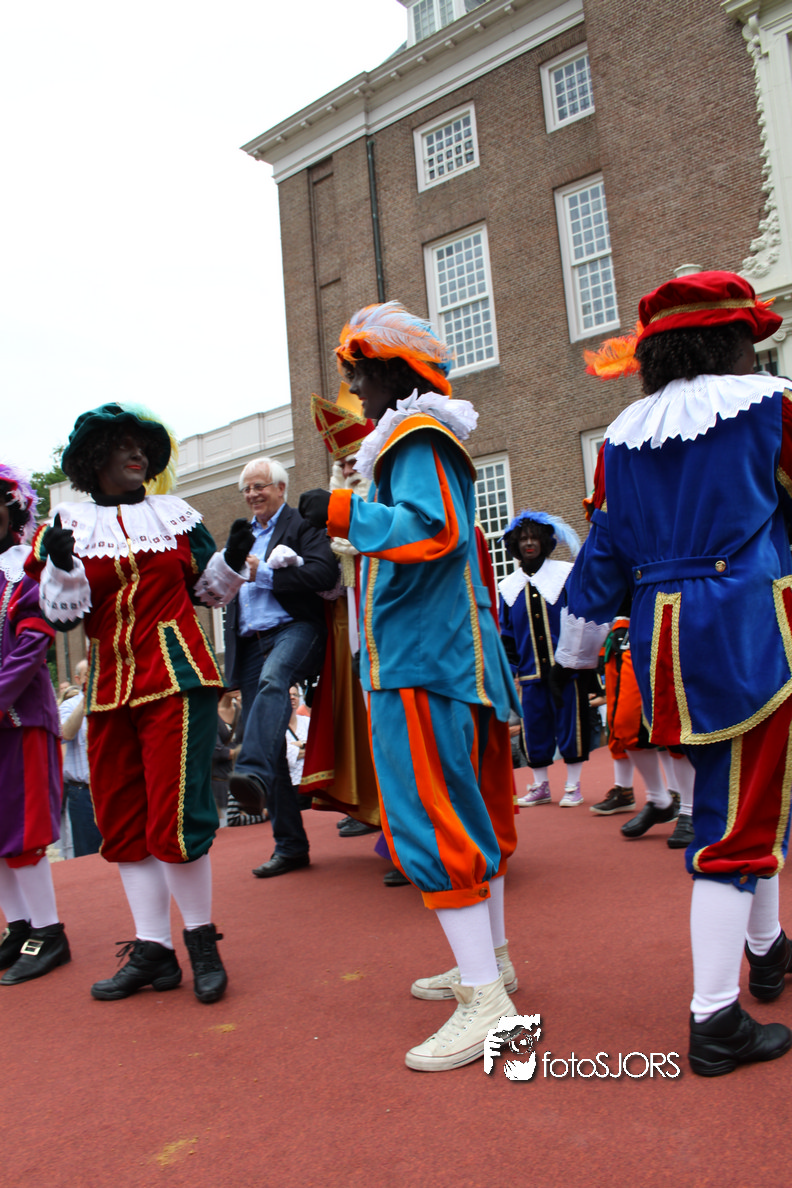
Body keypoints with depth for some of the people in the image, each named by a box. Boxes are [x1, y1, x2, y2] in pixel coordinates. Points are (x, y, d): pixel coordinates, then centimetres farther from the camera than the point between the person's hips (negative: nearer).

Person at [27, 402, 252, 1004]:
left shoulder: (176, 513, 9)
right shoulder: (67, 524, 8)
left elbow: (208, 588, 16)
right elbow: (62, 615, 1)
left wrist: (233, 558, -3)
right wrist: (61, 567, -16)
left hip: (177, 679, -3)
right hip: (110, 687, 3)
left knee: (175, 815, -9)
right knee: (122, 819, 8)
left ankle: (203, 942, 10)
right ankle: (153, 951, 20)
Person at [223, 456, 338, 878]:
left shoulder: (303, 524, 4)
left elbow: (325, 574, -13)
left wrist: (263, 573, -13)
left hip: (294, 628, -6)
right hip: (250, 643, 6)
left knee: (272, 679, -39)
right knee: (262, 740, 2)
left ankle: (253, 775, -57)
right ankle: (290, 845, 10)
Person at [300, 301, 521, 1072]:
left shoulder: (416, 437, -10)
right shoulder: (415, 439, 22)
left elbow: (434, 529, -26)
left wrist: (342, 513, -24)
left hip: (421, 662, -11)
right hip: (448, 655, 11)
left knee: (430, 818, -9)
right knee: (468, 809, 15)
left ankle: (486, 1000, -3)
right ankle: (490, 962, 29)